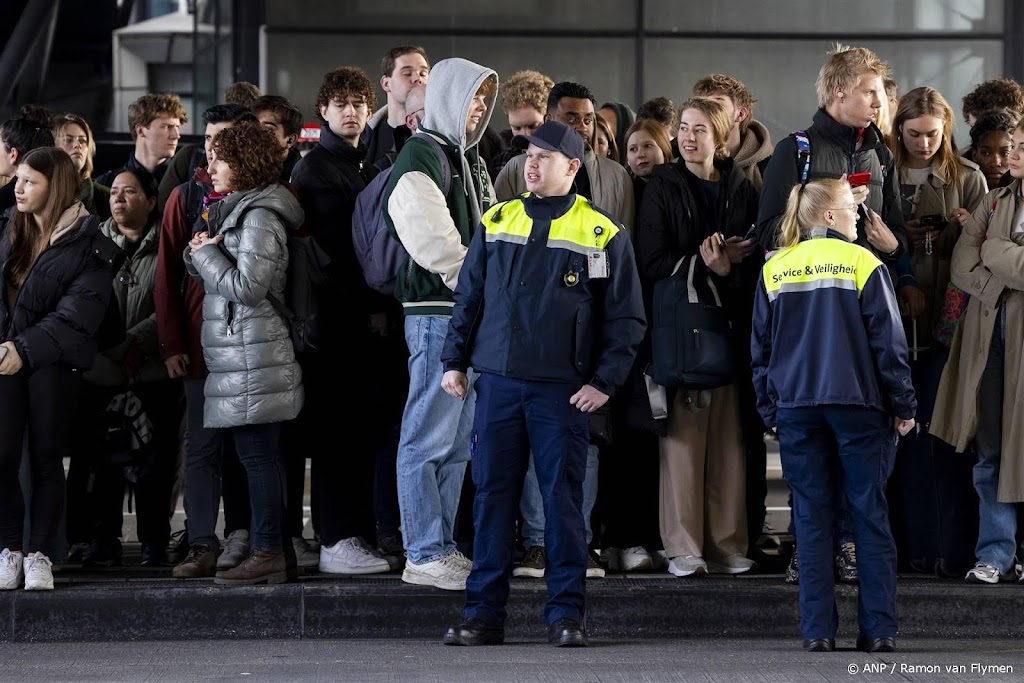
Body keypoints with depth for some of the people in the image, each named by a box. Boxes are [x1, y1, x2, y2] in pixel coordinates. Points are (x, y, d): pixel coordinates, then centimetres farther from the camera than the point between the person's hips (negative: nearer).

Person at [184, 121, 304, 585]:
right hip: (238, 357, 10)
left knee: (258, 455, -9)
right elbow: (213, 277, 22)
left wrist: (205, 253, -8)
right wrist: (201, 254, 2)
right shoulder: (239, 209, 19)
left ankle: (267, 555, -8)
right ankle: (278, 552, 13)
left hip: (252, 356, -10)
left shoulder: (259, 216, -12)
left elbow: (246, 286, -20)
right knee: (261, 456, 10)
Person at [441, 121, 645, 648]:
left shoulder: (602, 235, 1)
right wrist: (454, 361, 7)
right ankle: (483, 612, 8)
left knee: (563, 499, -1)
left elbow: (626, 317, 2)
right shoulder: (496, 223, 10)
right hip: (497, 382, 3)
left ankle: (566, 613, 5)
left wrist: (605, 382, -5)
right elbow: (468, 298, 15)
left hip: (563, 390, -3)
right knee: (491, 496, 3)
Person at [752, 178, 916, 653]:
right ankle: (879, 629, 1)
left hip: (796, 407, 3)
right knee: (870, 515, 3)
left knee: (811, 518, 5)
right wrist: (903, 407, 2)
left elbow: (760, 347, 9)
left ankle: (817, 630, 1)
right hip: (857, 404, -3)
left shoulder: (774, 270, 7)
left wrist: (770, 410, 16)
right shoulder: (862, 263, -4)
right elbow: (888, 342, -4)